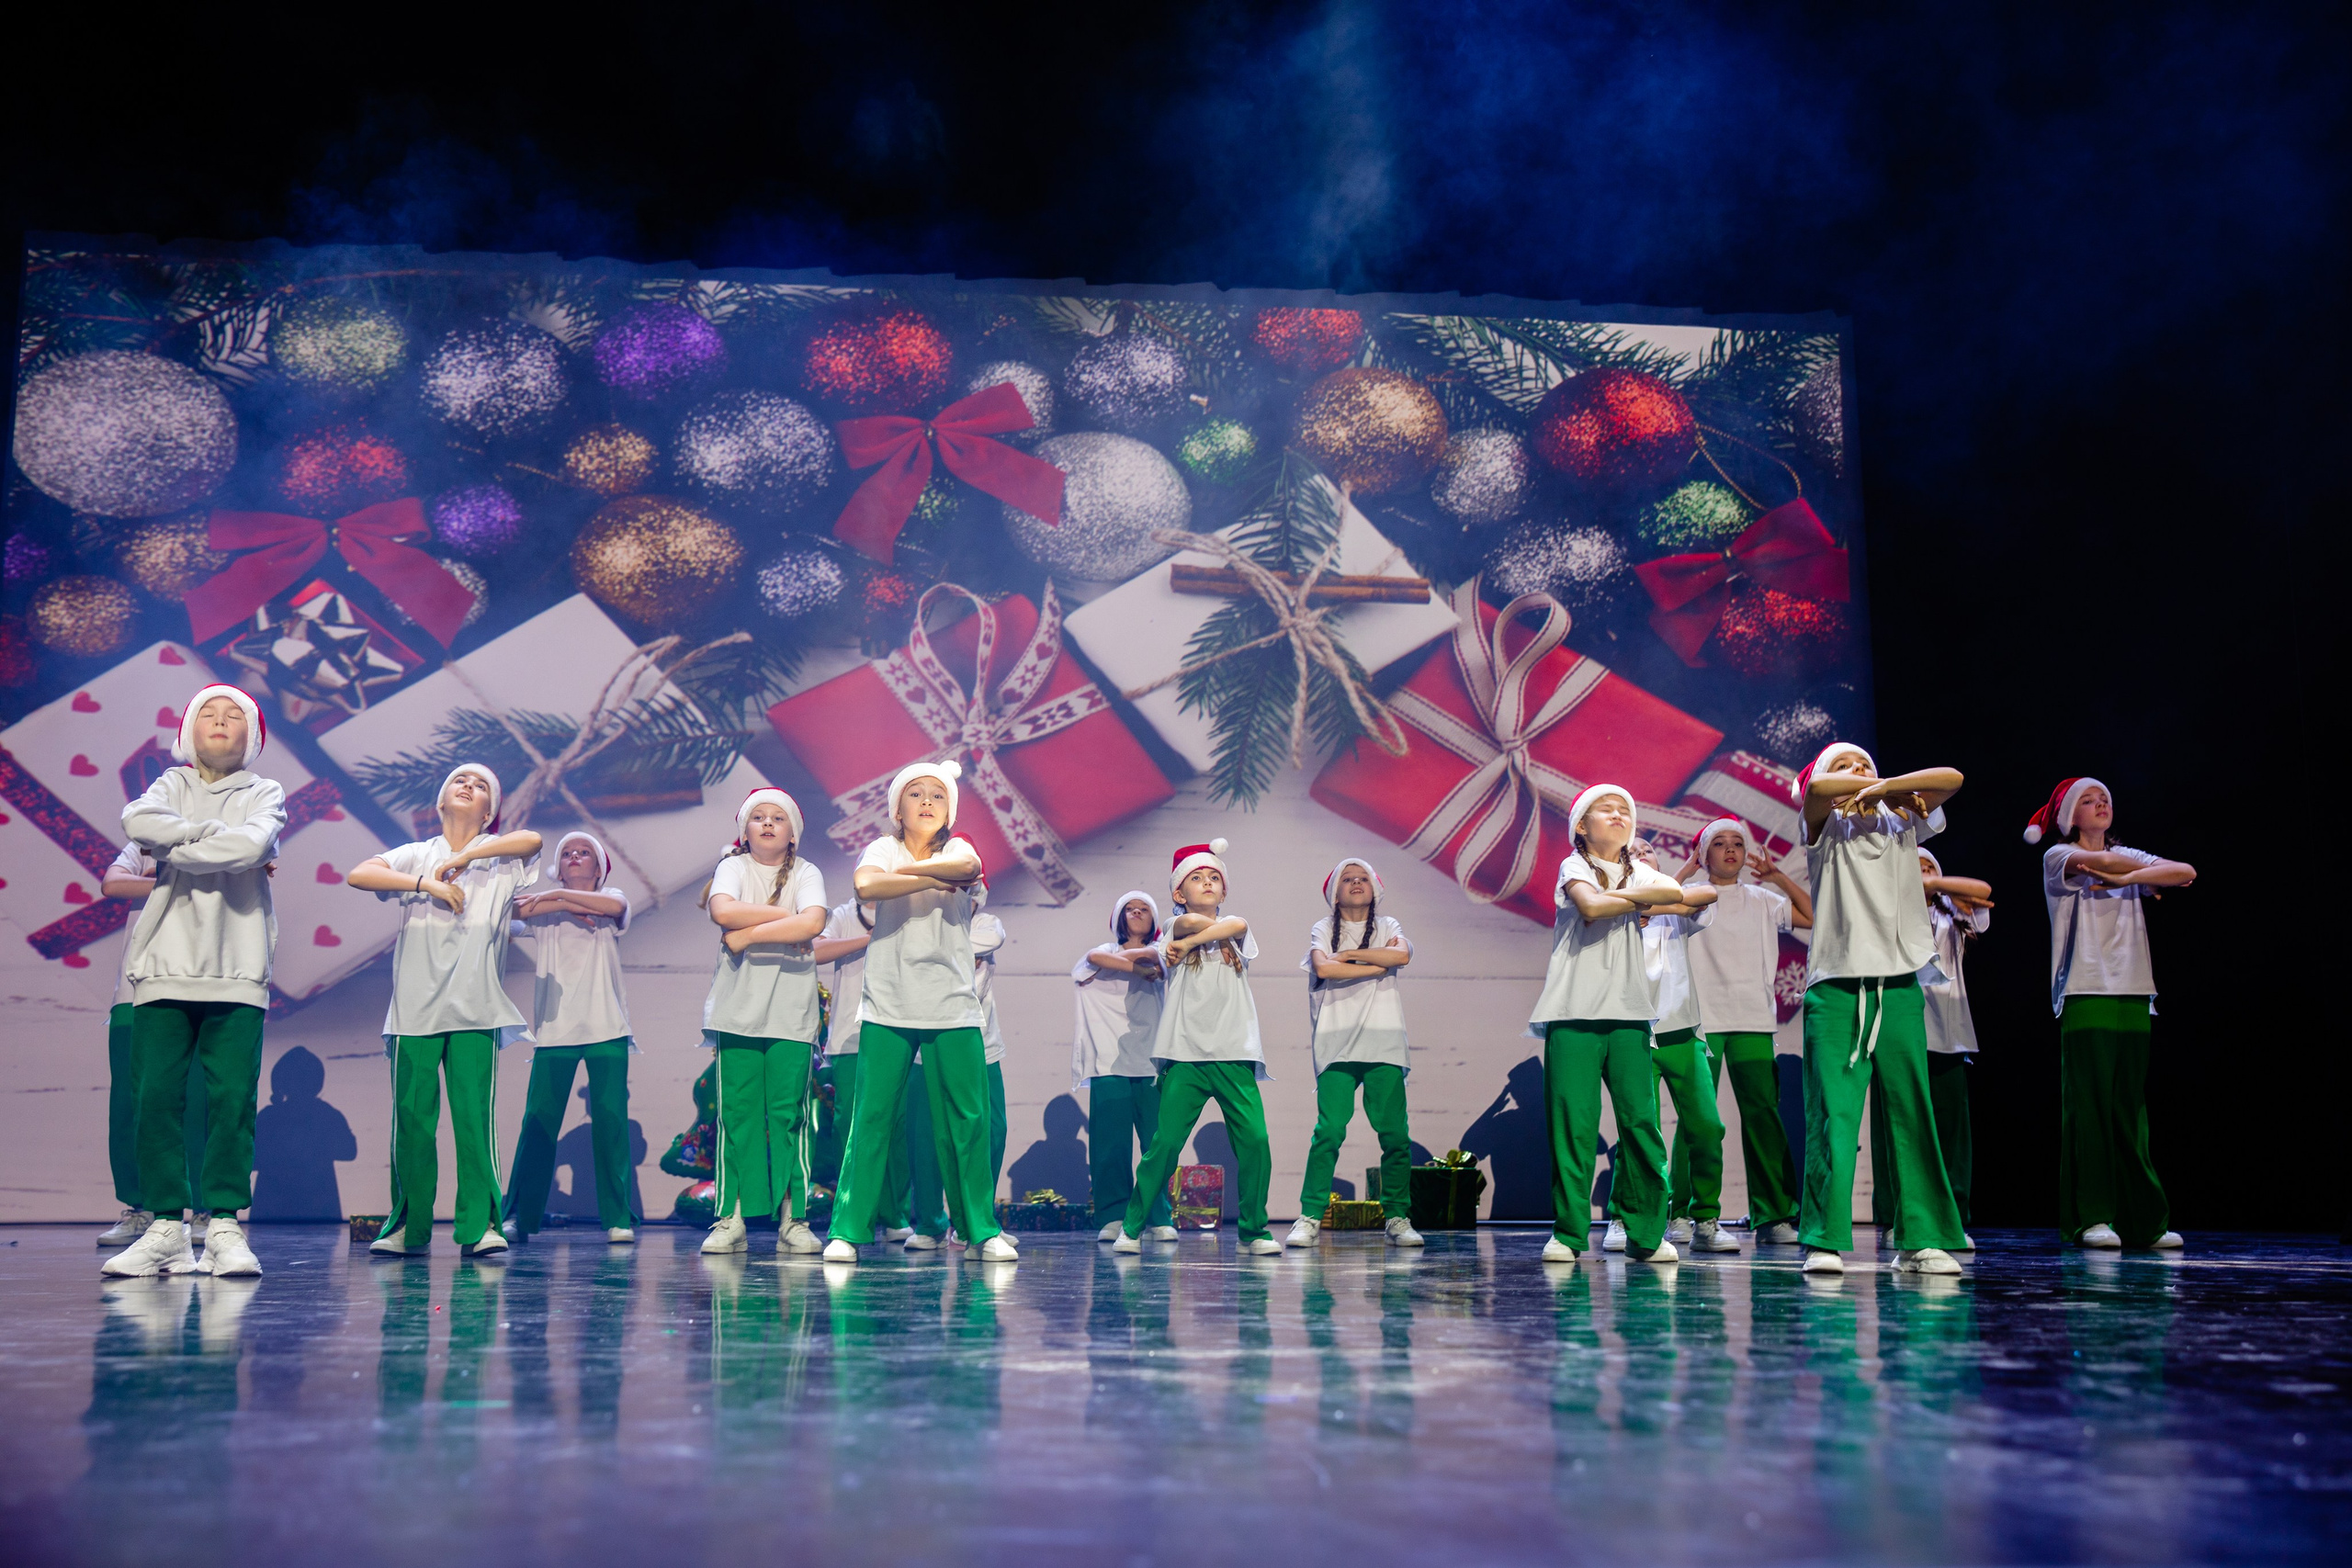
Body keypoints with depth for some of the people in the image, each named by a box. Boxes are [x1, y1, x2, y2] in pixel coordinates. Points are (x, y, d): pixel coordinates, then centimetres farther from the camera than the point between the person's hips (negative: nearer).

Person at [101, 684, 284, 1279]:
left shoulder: (264, 793, 12)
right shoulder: (171, 785, 16)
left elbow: (252, 844, -10)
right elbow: (139, 821, -7)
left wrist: (174, 850, -4)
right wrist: (215, 837, -7)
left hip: (236, 969, -1)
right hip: (165, 964, 1)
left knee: (232, 1098, -5)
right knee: (158, 1096, -3)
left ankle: (223, 1225, -2)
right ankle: (166, 1226, 2)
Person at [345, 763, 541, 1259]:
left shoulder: (499, 857, 10)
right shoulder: (416, 855, 14)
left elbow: (532, 839, -13)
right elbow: (358, 874, -3)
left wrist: (464, 856, -13)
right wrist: (427, 883, -11)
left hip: (475, 1010, -1)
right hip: (414, 1008, 1)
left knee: (475, 1117, -7)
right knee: (411, 1118, 1)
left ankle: (480, 1224, -4)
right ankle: (408, 1226, 10)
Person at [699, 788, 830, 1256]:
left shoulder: (806, 874, 6)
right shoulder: (734, 867, 8)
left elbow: (813, 923, -13)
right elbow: (723, 910, -13)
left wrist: (749, 934, -11)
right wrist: (785, 917, -9)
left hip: (792, 1013, 0)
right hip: (738, 1010, 0)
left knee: (788, 1113, -2)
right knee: (737, 1113, -1)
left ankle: (792, 1219, 2)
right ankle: (730, 1218, 3)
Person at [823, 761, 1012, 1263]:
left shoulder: (957, 848, 10)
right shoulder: (883, 849, 6)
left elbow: (967, 866, -16)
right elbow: (866, 885, -18)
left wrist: (908, 870, -9)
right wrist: (936, 881, -13)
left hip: (953, 1008, 1)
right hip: (888, 1008, -1)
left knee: (967, 1121, 3)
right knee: (872, 1118, -2)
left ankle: (982, 1230, 13)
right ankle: (847, 1230, 5)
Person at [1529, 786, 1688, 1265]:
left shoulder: (1640, 871, 19)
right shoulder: (1574, 867, 5)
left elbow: (1678, 893, -2)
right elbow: (1590, 906, -16)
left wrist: (1616, 894, -8)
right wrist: (1644, 902, -2)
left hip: (1629, 1013, 4)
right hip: (1574, 1013, -4)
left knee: (1641, 1122, -3)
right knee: (1571, 1122, -7)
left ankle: (1646, 1233, 6)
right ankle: (1569, 1231, 2)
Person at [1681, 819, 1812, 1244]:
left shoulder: (1763, 900, 16)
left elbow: (1817, 917, 11)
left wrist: (1778, 876, 10)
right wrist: (1688, 870, -2)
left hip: (1753, 1021, 2)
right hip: (1701, 1020, -2)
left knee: (1762, 1113, -5)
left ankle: (1774, 1216, -2)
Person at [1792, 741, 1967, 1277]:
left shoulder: (1901, 826, 18)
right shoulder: (1826, 830, 9)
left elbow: (1951, 778, 4)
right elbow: (1817, 788, -13)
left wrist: (1881, 789, -4)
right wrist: (1893, 789, -3)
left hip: (1899, 989, 3)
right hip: (1836, 990, -3)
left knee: (1911, 1115, 1)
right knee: (1832, 1116, -8)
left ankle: (1922, 1240, 6)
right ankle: (1825, 1241, -6)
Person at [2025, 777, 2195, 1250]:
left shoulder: (2130, 858, 20)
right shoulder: (2057, 857, 6)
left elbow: (2187, 872, 3)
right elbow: (2098, 862, -15)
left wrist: (2127, 879, -10)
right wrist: (2152, 874, 2)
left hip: (2133, 996, 4)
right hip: (2084, 994, -4)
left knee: (2130, 1108, 3)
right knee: (2088, 1104, -8)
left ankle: (2144, 1220, 4)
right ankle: (2090, 1217, -6)